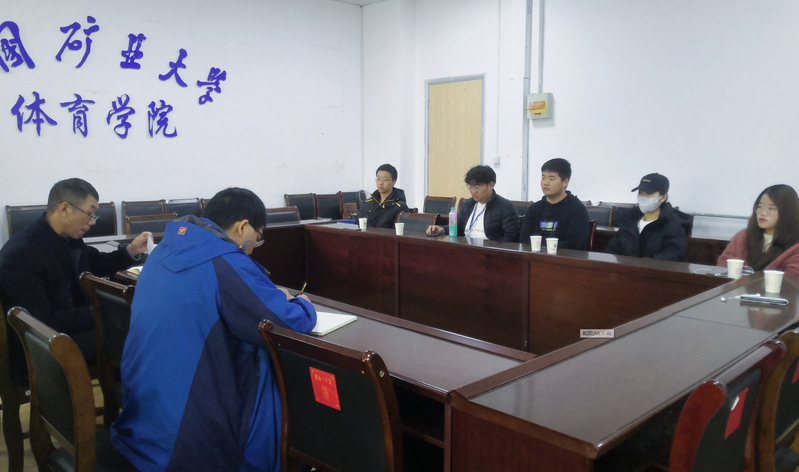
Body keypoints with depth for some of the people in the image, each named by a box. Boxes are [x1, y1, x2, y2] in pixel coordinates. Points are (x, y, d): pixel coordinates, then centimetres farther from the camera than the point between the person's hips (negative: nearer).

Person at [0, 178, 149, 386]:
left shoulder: (67, 236, -3)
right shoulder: (21, 255, -26)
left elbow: (95, 263, 16)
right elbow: (43, 322, -27)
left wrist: (131, 251, -1)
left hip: (72, 320, 8)